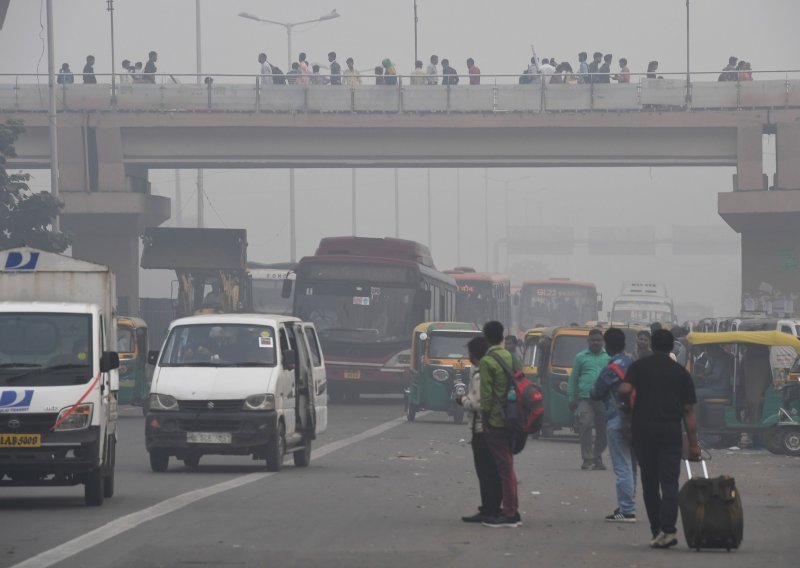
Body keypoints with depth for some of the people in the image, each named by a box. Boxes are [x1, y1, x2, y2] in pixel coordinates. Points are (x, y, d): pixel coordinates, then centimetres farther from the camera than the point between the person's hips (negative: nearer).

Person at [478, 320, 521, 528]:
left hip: (495, 420, -7)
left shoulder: (487, 362, -13)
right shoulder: (510, 357, 10)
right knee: (507, 465, 16)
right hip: (511, 419, 7)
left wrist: (485, 419, -8)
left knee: (504, 467, -5)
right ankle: (512, 510, 20)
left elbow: (486, 394, -16)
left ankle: (509, 514, -4)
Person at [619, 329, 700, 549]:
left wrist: (627, 404, 11)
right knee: (669, 482, -5)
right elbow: (688, 411, 5)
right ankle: (668, 529, -21)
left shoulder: (639, 366, 6)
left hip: (642, 430, 0)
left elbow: (625, 390, -12)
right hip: (670, 432, 0)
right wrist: (693, 443, 7)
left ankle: (656, 530, 13)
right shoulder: (681, 372, 8)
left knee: (649, 482, 11)